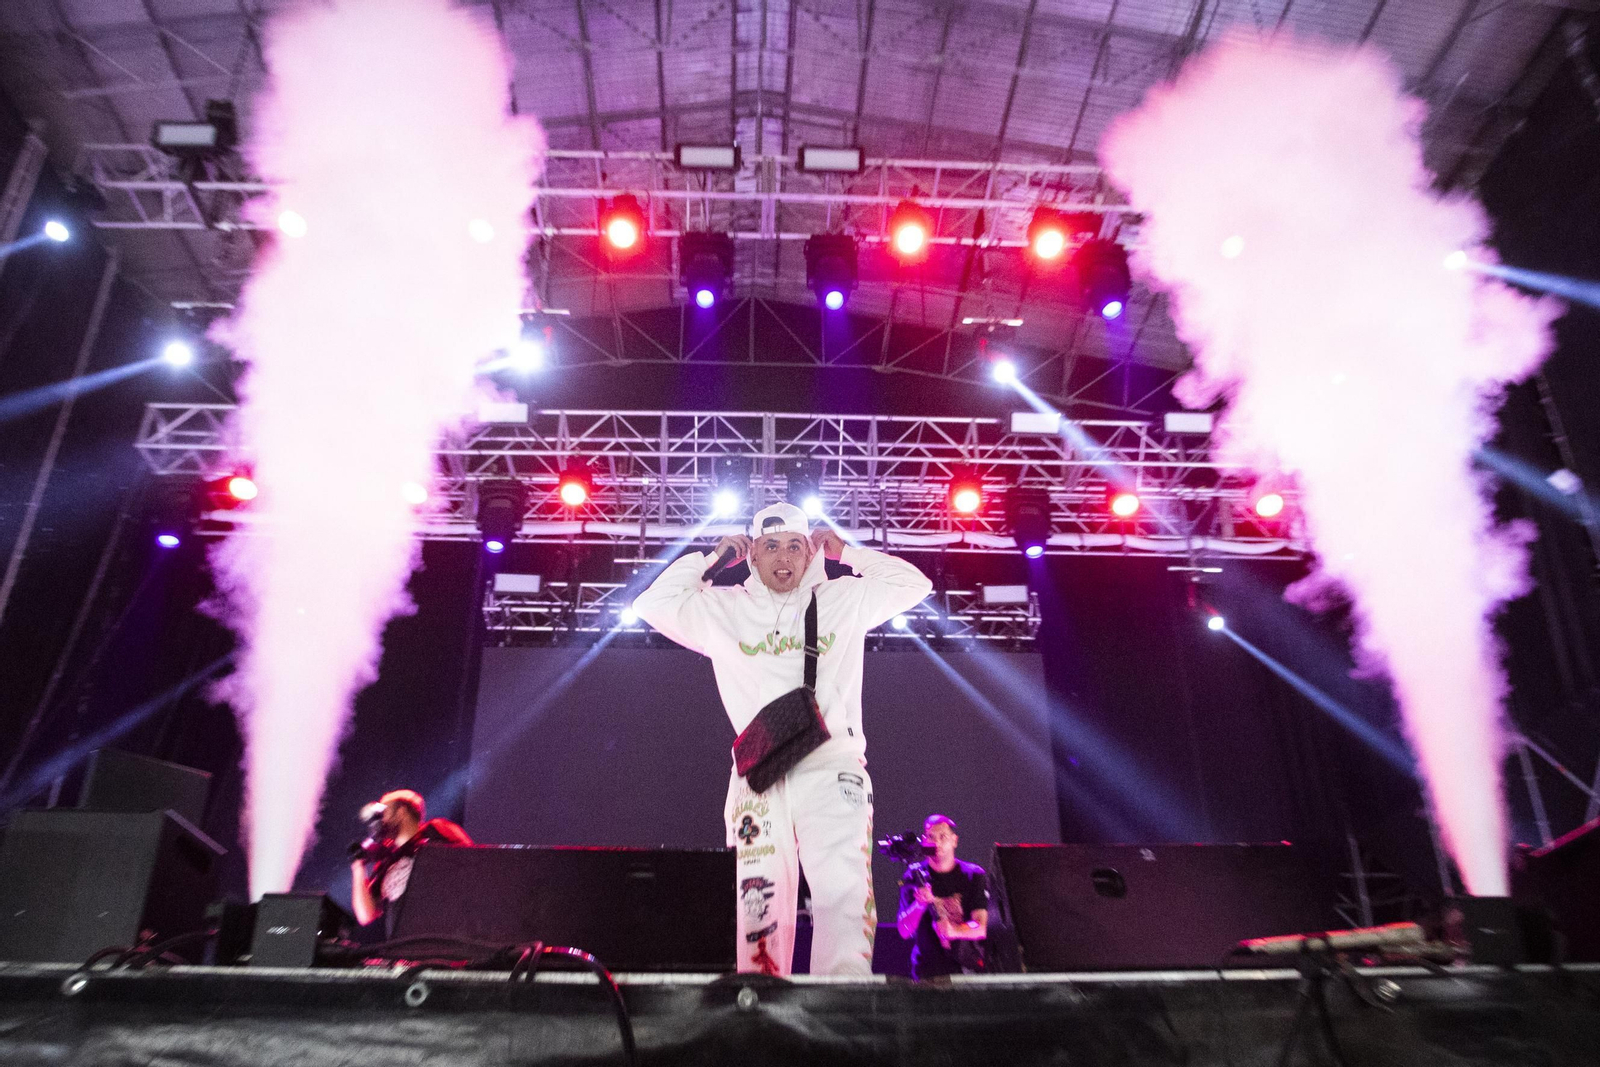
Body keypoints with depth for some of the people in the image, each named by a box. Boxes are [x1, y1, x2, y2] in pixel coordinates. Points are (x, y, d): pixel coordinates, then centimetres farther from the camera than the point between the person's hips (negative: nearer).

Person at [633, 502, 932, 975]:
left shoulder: (844, 599, 16)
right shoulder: (723, 609, 16)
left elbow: (913, 584, 19)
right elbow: (652, 604, 13)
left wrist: (847, 553, 17)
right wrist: (710, 558, 15)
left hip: (832, 767, -1)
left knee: (844, 892, -17)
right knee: (760, 898, -4)